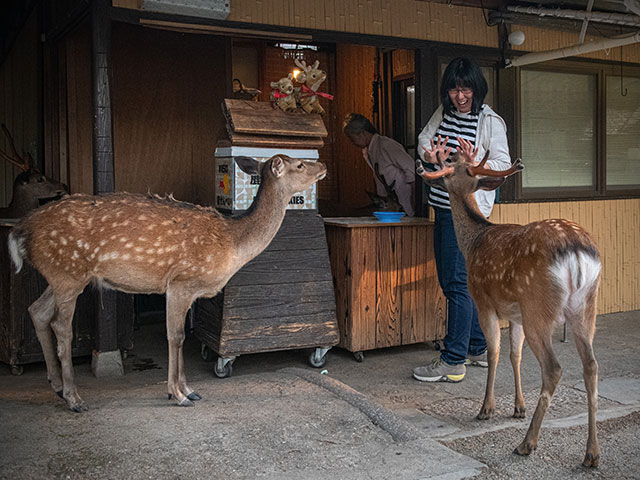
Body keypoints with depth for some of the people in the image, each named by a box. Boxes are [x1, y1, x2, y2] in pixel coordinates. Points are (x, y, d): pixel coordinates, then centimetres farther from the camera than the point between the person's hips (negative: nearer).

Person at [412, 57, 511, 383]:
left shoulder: (490, 121, -7)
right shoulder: (443, 112, 12)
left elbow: (503, 163, -8)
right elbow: (423, 139, 13)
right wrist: (430, 154, -9)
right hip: (444, 208, 8)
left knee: (456, 284, -9)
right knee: (450, 281, 13)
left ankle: (453, 362, -2)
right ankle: (478, 349, 26)